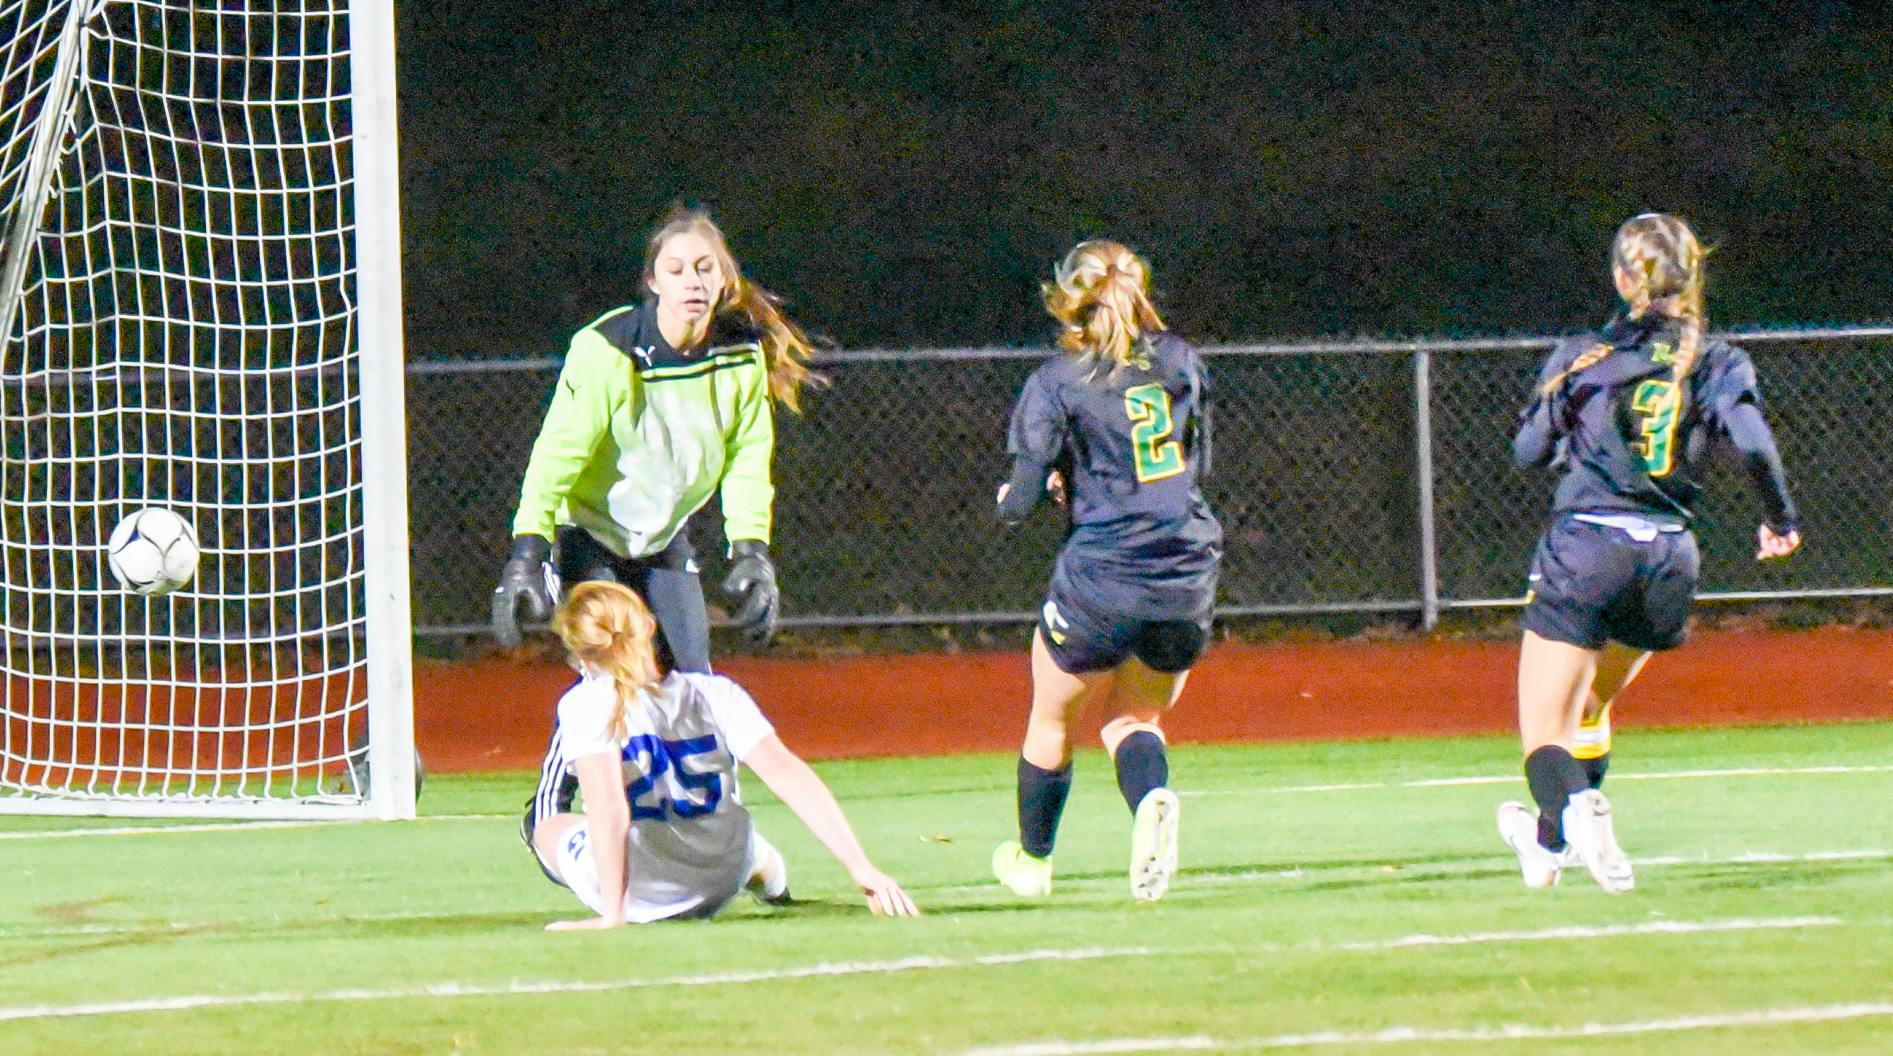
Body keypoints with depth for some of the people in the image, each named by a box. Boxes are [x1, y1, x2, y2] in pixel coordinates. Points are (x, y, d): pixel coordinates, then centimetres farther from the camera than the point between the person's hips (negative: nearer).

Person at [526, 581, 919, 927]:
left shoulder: (586, 704, -15)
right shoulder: (714, 694, -6)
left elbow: (607, 806, -25)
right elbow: (788, 774, -13)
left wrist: (612, 915, -26)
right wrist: (862, 868, -14)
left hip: (635, 898, -3)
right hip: (721, 888, 3)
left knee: (550, 829, 29)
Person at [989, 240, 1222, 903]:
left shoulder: (1057, 384, -6)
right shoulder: (1179, 361, 5)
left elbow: (1019, 504, -8)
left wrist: (1009, 499, 16)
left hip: (1101, 577, -3)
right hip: (1189, 574, 3)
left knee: (1054, 722, 20)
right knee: (1133, 718, 19)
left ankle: (1032, 859, 36)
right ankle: (1152, 800, -14)